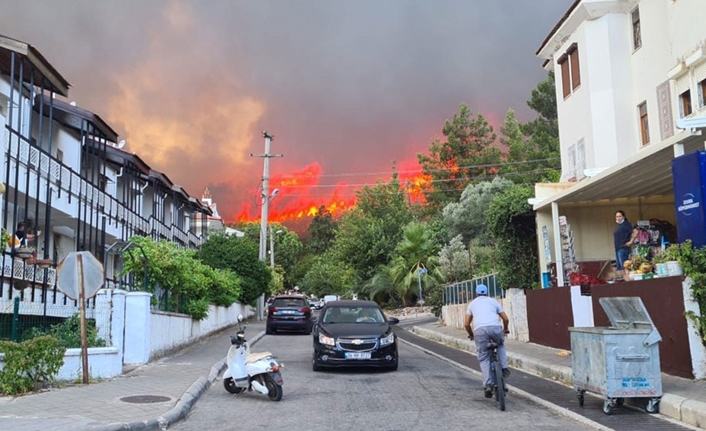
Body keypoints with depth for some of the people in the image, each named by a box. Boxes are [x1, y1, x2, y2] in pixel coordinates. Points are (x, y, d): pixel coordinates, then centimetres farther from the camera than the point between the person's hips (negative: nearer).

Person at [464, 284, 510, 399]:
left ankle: (488, 385, -4)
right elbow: (505, 319, 24)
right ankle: (504, 368, 17)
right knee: (500, 345, 33)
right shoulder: (493, 301, 26)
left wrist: (471, 335, 40)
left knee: (484, 358, 9)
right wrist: (505, 329, 44)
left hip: (479, 329, 0)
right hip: (495, 327, 0)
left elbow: (466, 324, 22)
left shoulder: (472, 303, 27)